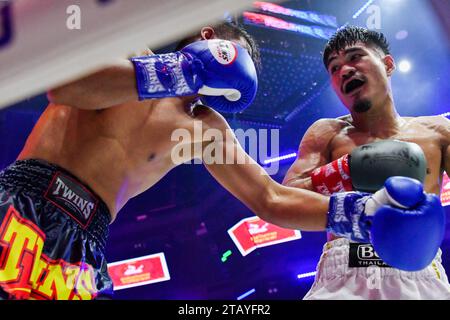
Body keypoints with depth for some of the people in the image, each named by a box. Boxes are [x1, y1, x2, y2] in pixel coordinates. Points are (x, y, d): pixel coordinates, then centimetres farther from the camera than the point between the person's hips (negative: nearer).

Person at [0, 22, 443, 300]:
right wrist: (180, 71, -20)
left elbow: (271, 200, 12)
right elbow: (64, 86, -18)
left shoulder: (206, 128, 13)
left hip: (82, 246, 4)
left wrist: (363, 210, 2)